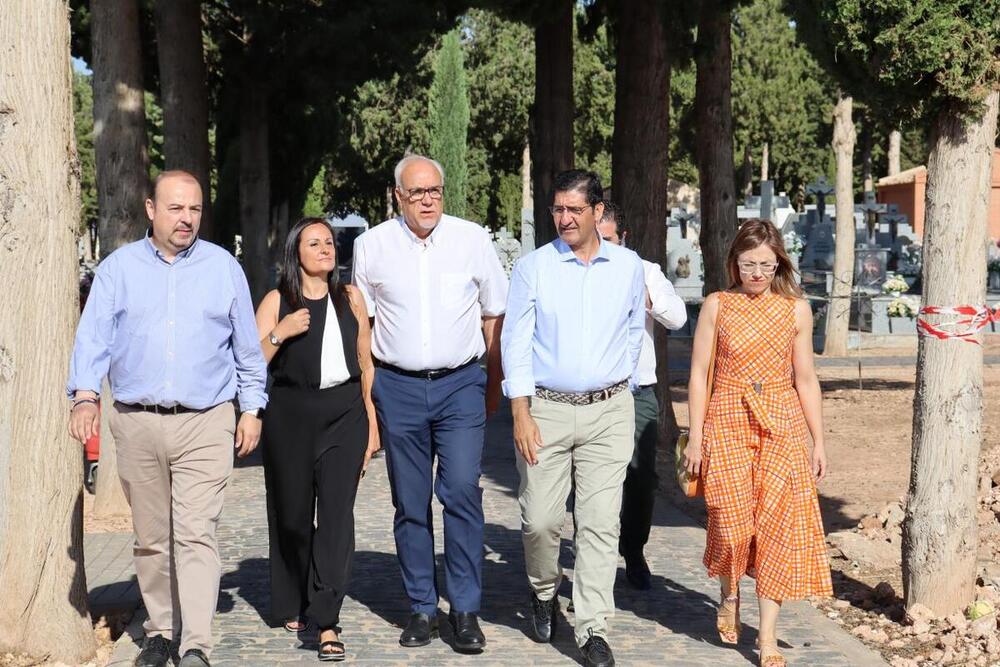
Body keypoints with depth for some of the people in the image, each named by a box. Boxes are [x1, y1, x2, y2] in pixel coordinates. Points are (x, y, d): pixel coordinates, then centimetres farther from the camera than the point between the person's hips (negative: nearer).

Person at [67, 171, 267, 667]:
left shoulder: (224, 267, 8)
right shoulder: (119, 267, 8)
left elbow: (247, 346, 12)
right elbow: (93, 336, 1)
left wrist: (252, 409, 9)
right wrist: (85, 396, -13)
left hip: (206, 425, -1)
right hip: (136, 422, 2)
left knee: (196, 534, -11)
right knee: (151, 538, 9)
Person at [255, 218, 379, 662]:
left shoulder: (351, 299, 12)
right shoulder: (277, 301, 5)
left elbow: (366, 365, 15)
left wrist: (372, 423, 11)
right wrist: (280, 333, -14)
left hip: (345, 415, 1)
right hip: (290, 416, -1)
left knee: (336, 513, -10)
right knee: (292, 516, 6)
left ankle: (327, 622, -12)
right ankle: (292, 607, 26)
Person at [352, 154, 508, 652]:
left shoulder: (473, 239, 2)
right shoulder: (372, 245, 4)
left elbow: (495, 316, 10)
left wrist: (494, 385, 11)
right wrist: (363, 390, 8)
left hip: (460, 385, -1)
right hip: (398, 387, 1)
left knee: (462, 493, -10)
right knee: (410, 503, 6)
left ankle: (466, 610, -1)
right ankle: (422, 609, 15)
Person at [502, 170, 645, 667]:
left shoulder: (628, 266, 6)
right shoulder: (533, 267, 0)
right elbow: (516, 340, -2)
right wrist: (521, 413, -8)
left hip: (609, 411, 1)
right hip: (547, 408, -1)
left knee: (601, 522, -3)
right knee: (540, 519, -1)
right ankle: (544, 593, 28)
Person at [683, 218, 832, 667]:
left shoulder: (796, 309, 5)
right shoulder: (717, 306, 2)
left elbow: (805, 379, 9)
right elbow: (699, 374, 3)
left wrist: (818, 442, 7)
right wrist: (696, 437, -3)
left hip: (782, 427, 1)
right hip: (727, 424, -1)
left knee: (777, 527, -3)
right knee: (732, 522, -3)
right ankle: (729, 597, 29)